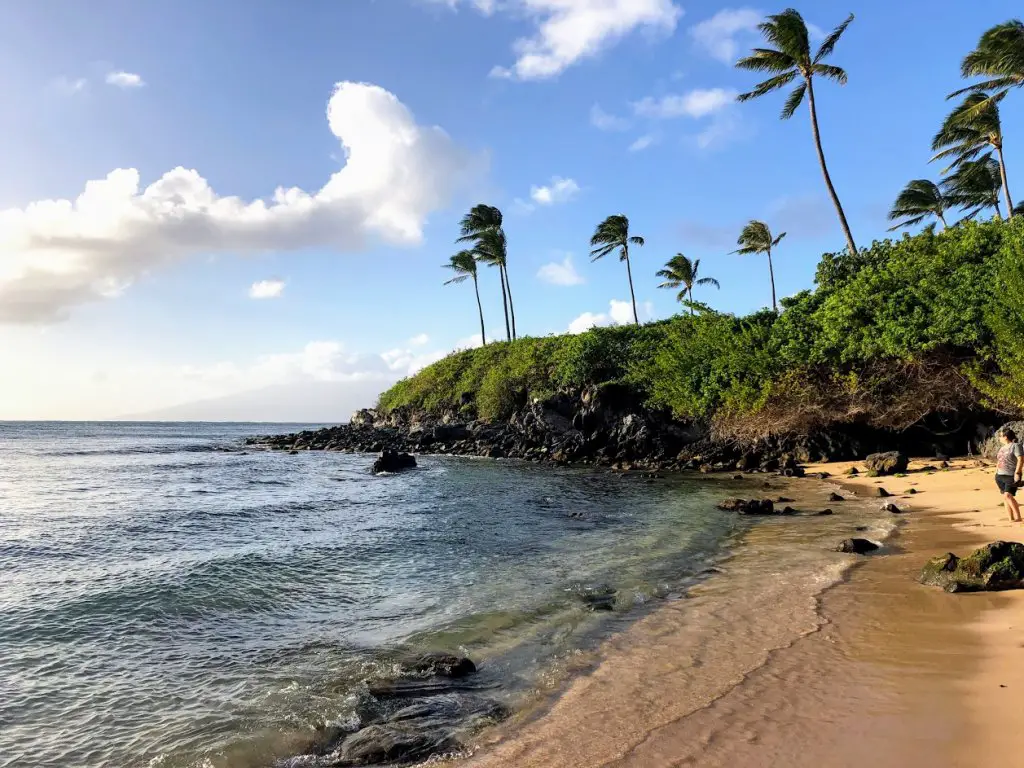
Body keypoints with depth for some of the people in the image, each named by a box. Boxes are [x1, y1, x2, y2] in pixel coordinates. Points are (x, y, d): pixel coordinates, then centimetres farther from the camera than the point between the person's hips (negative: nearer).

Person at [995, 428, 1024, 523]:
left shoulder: (1015, 446, -8)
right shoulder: (1002, 448, 16)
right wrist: (996, 472, 18)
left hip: (1011, 476, -8)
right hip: (1000, 476, 8)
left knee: (1008, 496, -20)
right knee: (1005, 497, 5)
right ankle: (1011, 518, 10)